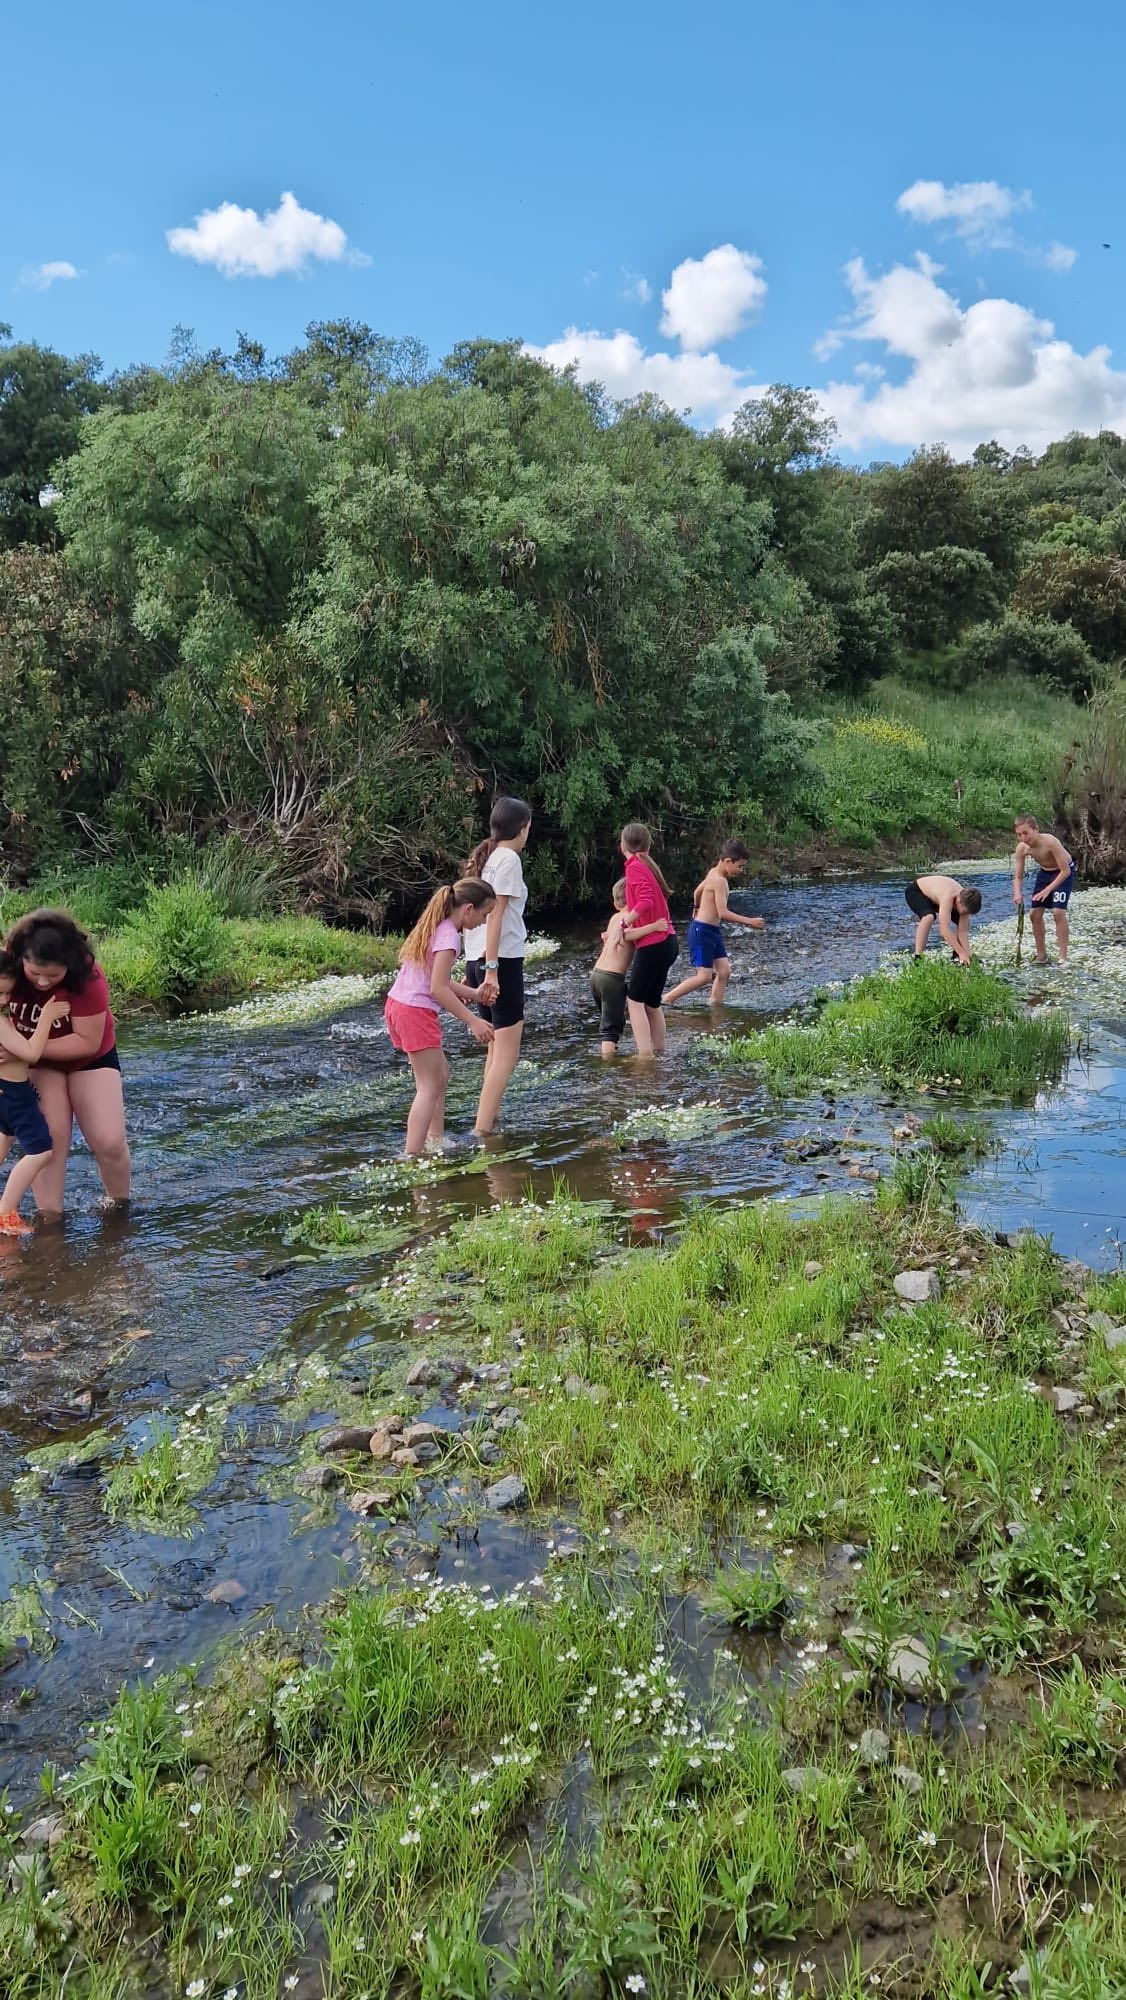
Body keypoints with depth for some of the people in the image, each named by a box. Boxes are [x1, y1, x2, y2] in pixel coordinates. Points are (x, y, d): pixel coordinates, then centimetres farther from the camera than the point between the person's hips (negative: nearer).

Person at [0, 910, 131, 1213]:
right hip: (38, 1061, 2)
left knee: (109, 1141, -9)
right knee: (48, 1139, -11)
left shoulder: (87, 977, -32)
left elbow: (88, 1042, -30)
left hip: (90, 1058, -2)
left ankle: (119, 1205, 16)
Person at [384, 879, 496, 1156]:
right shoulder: (449, 936, -16)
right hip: (416, 1012, -10)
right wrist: (473, 1021, -20)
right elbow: (438, 988, -22)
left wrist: (474, 994, 16)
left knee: (441, 1073, 20)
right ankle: (411, 1157, -9)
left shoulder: (434, 926, 13)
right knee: (430, 1087, -5)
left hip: (397, 1005, 10)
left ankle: (435, 1143, 27)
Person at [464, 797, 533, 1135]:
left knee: (497, 1047, 17)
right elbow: (495, 914, -16)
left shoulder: (484, 858, 16)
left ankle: (490, 1121, 21)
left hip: (476, 960, 9)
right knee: (507, 1053, -6)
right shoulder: (509, 859, -8)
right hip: (501, 960, -9)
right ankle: (482, 1130, -12)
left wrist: (483, 966, 18)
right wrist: (492, 969, -20)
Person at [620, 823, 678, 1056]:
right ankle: (659, 1053, 19)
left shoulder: (634, 867, -11)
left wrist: (623, 925, -18)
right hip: (666, 942, 9)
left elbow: (645, 902, -24)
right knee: (652, 1002, 16)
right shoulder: (648, 865, 14)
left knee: (635, 1000, -2)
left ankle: (645, 1057, -8)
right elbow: (653, 901, 13)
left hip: (653, 945, -8)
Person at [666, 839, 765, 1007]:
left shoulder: (714, 873, 8)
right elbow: (723, 913, -27)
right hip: (702, 931, -10)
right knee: (704, 976, -9)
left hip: (713, 930, 10)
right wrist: (749, 922, -22)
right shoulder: (719, 880, -20)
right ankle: (666, 999, -2)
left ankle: (716, 1006, 7)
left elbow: (697, 891, 26)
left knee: (724, 971, 4)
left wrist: (697, 909, 45)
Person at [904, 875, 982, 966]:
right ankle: (918, 957, -32)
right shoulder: (948, 897, -42)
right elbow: (944, 929, -47)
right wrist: (962, 953, -44)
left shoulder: (965, 900, -21)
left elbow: (963, 931, -15)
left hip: (934, 897, 7)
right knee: (929, 916, -37)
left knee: (963, 923, -1)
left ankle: (956, 955, 19)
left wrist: (966, 955, -24)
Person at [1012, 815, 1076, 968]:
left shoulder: (1050, 842, -36)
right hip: (1044, 872, 6)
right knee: (1035, 913, 1)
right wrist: (1017, 893, -32)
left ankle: (1063, 958, -15)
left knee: (1058, 912, -20)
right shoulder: (1021, 848, -20)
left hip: (1064, 872, -6)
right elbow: (1018, 876, -12)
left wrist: (1048, 890, -36)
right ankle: (1041, 955, 15)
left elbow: (1065, 871, -30)